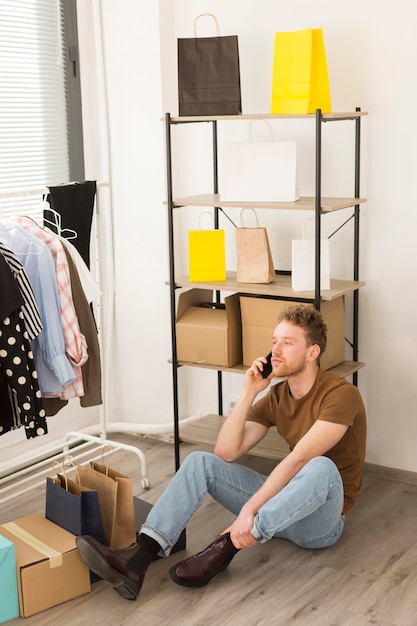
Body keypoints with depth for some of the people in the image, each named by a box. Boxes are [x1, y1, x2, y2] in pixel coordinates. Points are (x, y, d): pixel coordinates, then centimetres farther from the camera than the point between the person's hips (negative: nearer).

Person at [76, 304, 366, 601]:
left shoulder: (341, 394, -16)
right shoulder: (275, 396, 5)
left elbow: (299, 459, -29)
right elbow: (226, 452, -5)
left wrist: (248, 510, -35)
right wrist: (249, 394, -11)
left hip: (322, 520, -6)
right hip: (281, 503, 6)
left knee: (321, 467, -40)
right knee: (200, 462, -11)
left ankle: (226, 545, -34)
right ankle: (140, 557, -28)